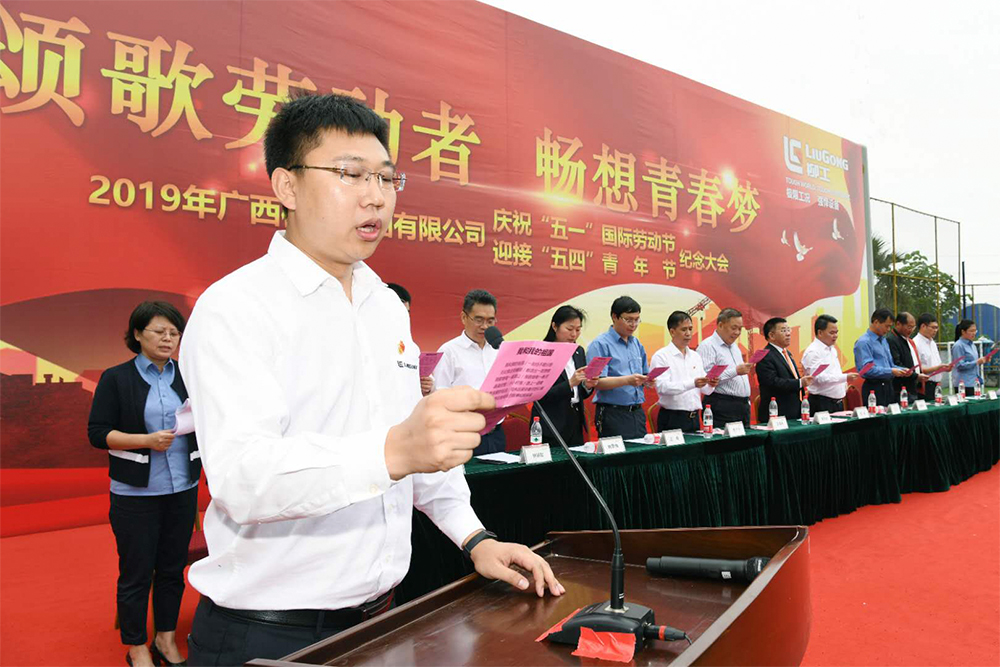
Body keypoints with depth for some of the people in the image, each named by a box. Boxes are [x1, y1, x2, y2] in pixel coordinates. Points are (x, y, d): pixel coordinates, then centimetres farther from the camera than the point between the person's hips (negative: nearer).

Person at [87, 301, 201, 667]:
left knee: (173, 568, 12)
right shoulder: (116, 379, -3)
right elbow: (97, 432, -6)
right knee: (136, 572, 6)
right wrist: (147, 440, -18)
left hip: (183, 489, 3)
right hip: (136, 493, -3)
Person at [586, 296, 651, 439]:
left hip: (637, 413, 7)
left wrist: (647, 380, -3)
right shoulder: (600, 344, -7)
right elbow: (598, 382, -16)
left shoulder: (637, 344, 15)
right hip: (613, 415, -6)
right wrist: (627, 380, -29)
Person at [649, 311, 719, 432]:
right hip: (672, 419, -6)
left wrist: (710, 385, -12)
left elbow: (705, 390, 12)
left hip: (694, 418, 6)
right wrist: (693, 383, -29)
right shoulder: (661, 356, -6)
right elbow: (662, 387, -20)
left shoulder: (696, 356, 14)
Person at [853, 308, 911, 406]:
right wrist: (891, 371, -20)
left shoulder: (884, 340, 17)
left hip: (887, 386, 9)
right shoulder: (864, 342, -13)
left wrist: (902, 370, 5)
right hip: (874, 387, -9)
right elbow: (867, 369, -21)